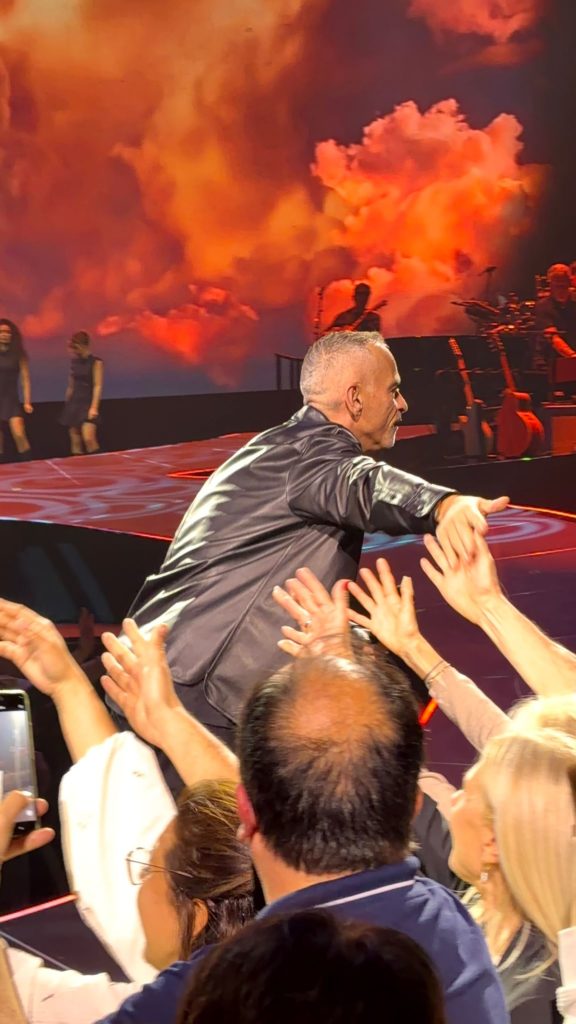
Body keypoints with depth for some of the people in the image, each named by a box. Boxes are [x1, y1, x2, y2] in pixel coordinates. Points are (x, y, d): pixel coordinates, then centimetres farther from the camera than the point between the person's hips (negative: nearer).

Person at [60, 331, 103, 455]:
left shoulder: (96, 362, -5)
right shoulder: (74, 362, 11)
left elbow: (98, 386, -10)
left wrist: (94, 407, -19)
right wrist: (67, 406, 16)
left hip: (87, 403, -6)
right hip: (74, 403, 6)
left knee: (88, 439, -20)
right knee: (75, 443, 2)